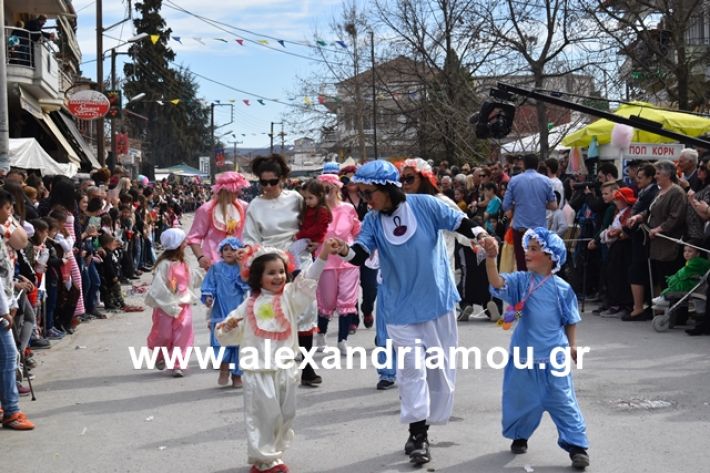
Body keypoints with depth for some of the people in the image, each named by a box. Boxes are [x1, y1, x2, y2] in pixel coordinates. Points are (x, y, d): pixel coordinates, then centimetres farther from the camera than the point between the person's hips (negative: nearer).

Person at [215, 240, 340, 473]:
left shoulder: (289, 297, 3)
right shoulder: (250, 305, 4)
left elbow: (308, 280, -13)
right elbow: (231, 337, 11)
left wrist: (323, 255, -26)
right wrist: (228, 327, -13)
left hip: (285, 368, 2)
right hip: (258, 370, -2)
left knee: (285, 415, 11)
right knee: (263, 415, 1)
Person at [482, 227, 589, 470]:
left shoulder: (562, 288, -3)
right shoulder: (521, 281, -2)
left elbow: (570, 320, 8)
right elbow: (497, 283, -21)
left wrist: (572, 345, 1)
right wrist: (491, 257, -34)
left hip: (553, 357, -2)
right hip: (523, 354, 2)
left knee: (563, 402, 0)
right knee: (520, 399, 15)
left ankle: (577, 446, 5)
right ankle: (519, 436, 37)